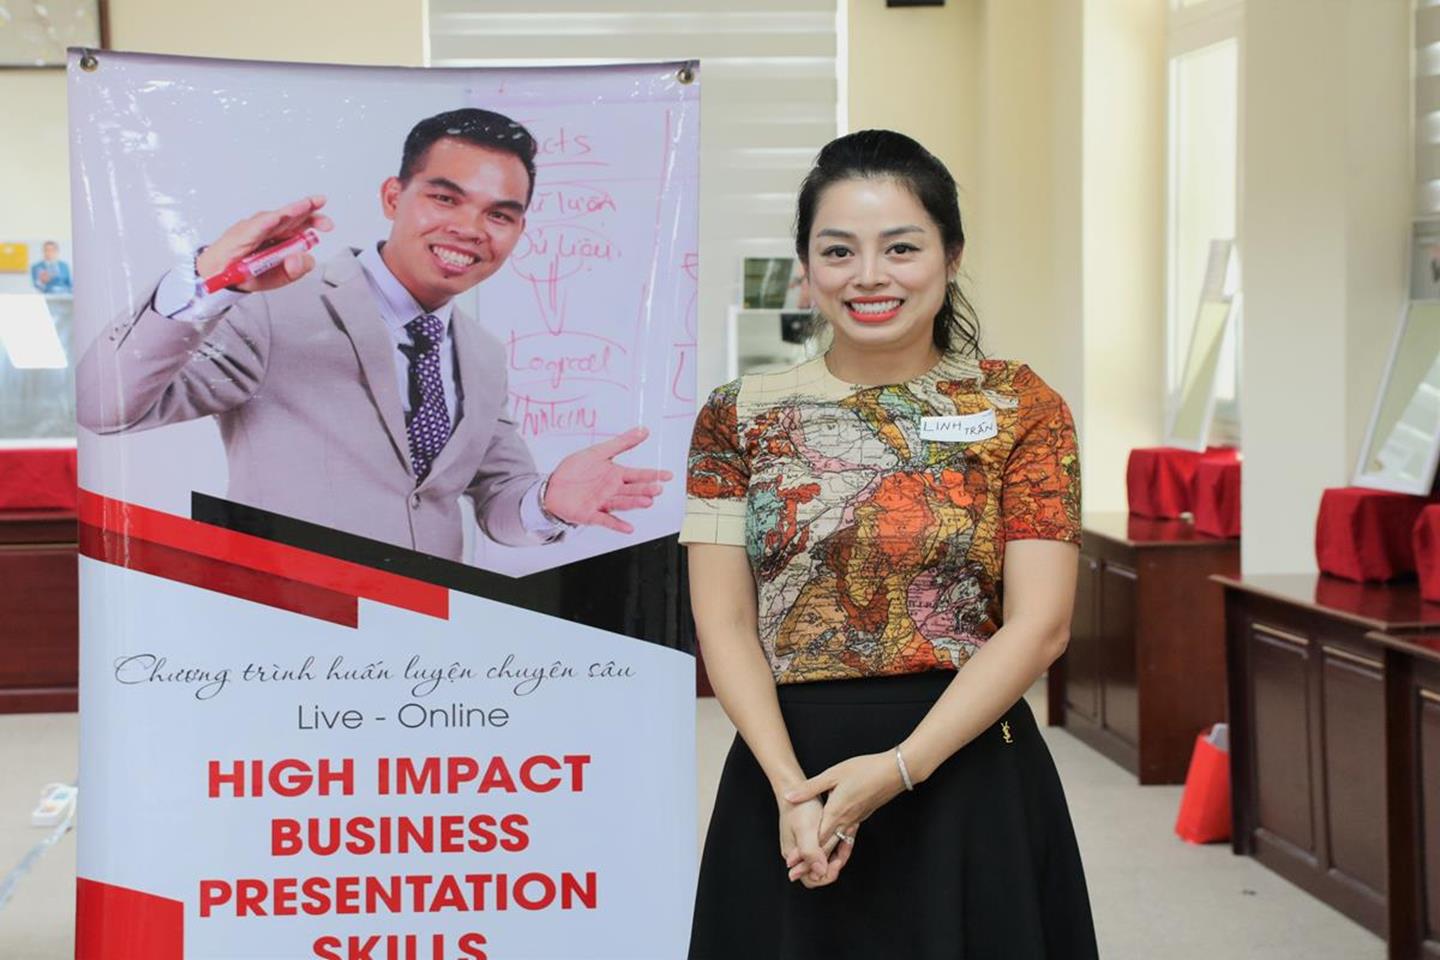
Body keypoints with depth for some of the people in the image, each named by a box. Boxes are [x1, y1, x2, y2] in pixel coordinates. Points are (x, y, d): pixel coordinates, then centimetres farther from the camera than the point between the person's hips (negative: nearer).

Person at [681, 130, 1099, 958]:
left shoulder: (1020, 408, -1)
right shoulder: (740, 418, 4)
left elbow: (1040, 623, -8)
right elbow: (725, 625, -1)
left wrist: (898, 768, -17)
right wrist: (792, 788, -15)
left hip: (971, 777, -1)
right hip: (785, 777, 1)